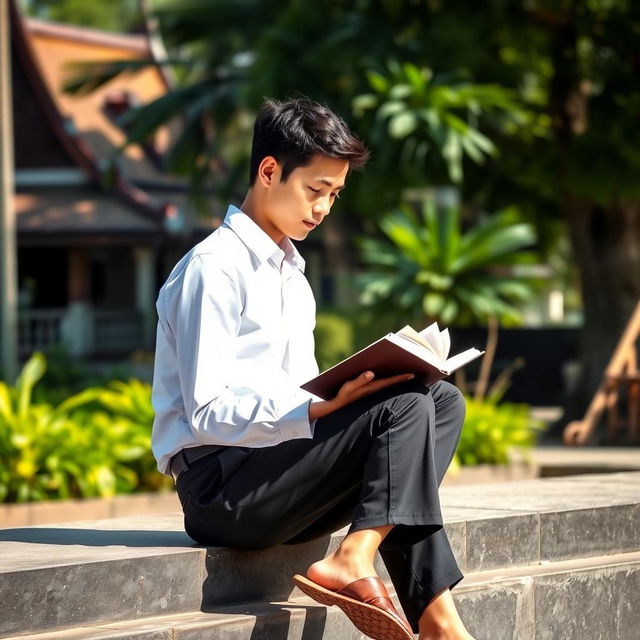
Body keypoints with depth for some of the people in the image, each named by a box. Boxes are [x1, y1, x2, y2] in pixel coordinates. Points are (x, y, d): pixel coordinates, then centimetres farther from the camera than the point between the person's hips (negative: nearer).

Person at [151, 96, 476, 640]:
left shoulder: (291, 274, 21)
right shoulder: (214, 268, -9)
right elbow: (208, 412, -17)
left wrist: (351, 390, -2)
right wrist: (323, 407, -27)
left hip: (276, 478, 9)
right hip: (219, 484, -9)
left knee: (443, 401, -5)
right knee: (405, 406, -21)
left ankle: (354, 563, -20)